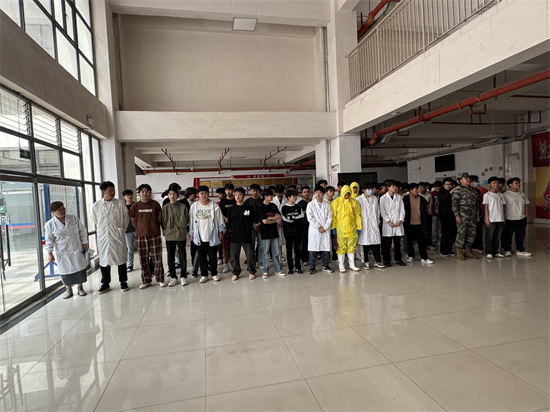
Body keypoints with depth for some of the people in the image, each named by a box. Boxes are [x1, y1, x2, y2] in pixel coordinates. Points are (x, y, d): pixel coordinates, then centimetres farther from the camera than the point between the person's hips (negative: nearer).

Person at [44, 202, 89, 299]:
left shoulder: (73, 218, 0)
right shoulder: (49, 224, -5)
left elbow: (82, 230, 7)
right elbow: (49, 240, -2)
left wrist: (84, 242, 5)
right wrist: (50, 253, -5)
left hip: (77, 250, 1)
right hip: (63, 253, -1)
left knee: (80, 268, 6)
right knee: (65, 271, 5)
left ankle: (80, 287, 24)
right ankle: (68, 290, 25)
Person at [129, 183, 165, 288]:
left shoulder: (155, 204, 0)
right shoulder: (135, 206, 5)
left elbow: (160, 219, 6)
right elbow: (132, 221, 11)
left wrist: (154, 227, 5)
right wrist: (141, 228, 7)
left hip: (154, 235, -2)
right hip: (140, 236, 2)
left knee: (157, 258, 2)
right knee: (143, 260, 8)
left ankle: (160, 279, 13)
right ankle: (146, 281, 20)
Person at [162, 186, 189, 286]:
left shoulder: (183, 207, -1)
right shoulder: (165, 208, 3)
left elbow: (187, 220, 6)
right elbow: (163, 221, 9)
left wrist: (181, 227, 2)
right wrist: (164, 230, 2)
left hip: (181, 234, -1)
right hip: (169, 235, 2)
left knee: (182, 256, 4)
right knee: (170, 257, 7)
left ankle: (183, 276, 18)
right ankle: (173, 277, 21)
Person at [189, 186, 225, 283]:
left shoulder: (214, 206, -4)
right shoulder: (194, 206, 1)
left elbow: (220, 220, 1)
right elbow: (191, 221, 6)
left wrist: (220, 231, 0)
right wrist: (191, 233, 6)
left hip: (212, 236, -2)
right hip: (199, 237, 2)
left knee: (213, 256, 8)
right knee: (202, 257, 10)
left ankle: (214, 274, 24)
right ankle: (204, 275, 23)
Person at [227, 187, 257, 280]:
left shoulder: (249, 208, 1)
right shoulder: (231, 209, 5)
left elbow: (253, 222, 6)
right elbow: (228, 223, 9)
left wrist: (254, 226, -9)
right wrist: (230, 230, 1)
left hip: (247, 236, -1)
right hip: (235, 236, 2)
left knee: (250, 255, 4)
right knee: (234, 256, 7)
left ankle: (252, 272, 23)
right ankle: (236, 273, 24)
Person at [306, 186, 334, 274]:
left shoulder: (327, 204, 6)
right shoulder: (310, 204, 1)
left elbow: (329, 217, 3)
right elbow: (310, 218, -5)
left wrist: (325, 227, -8)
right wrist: (318, 227, -10)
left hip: (325, 230, 2)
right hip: (314, 230, -2)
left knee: (326, 248, 5)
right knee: (313, 249, 0)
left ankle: (325, 266, 19)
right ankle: (312, 267, 11)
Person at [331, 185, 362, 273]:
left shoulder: (354, 202, 5)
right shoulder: (336, 202, -3)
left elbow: (357, 215, 8)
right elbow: (333, 215, -3)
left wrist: (358, 227, 6)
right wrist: (333, 227, -7)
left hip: (352, 229, 3)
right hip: (340, 230, -3)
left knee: (351, 247, 11)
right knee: (341, 248, 2)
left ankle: (352, 265, 24)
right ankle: (341, 266, 13)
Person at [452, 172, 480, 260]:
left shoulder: (473, 190, 16)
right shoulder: (458, 190, -6)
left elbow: (477, 202, 22)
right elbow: (454, 203, -12)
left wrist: (477, 214, 18)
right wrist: (457, 215, -17)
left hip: (472, 216, 7)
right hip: (462, 216, -7)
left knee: (472, 233, 9)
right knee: (461, 233, -6)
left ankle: (467, 251, 20)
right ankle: (459, 252, 4)